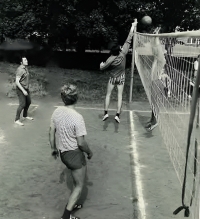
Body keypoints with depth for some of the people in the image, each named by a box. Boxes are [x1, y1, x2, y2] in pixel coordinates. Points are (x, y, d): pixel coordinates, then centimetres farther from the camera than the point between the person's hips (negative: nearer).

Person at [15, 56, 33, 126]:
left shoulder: (25, 68, 6)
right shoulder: (20, 70, -22)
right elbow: (17, 82, -25)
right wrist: (23, 91, -26)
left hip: (26, 88, 9)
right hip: (20, 89, -9)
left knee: (28, 102, 16)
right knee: (22, 104, -10)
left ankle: (25, 116, 34)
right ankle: (17, 120, 1)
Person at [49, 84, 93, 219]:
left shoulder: (57, 112, -5)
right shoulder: (77, 117, -25)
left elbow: (51, 133, 5)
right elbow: (81, 142, -22)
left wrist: (54, 148, 20)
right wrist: (89, 152, -3)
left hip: (63, 153, 7)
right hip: (74, 154, -7)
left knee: (77, 181, 29)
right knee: (80, 186, 11)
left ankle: (72, 204, 44)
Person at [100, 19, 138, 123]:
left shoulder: (111, 59, -21)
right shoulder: (123, 53, -18)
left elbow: (102, 68, -10)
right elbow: (128, 40, -15)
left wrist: (101, 64, 14)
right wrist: (133, 27, -10)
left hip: (112, 78, -1)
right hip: (121, 78, 2)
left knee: (108, 94, 9)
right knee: (120, 96, 3)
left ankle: (106, 113, 4)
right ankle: (117, 115, -3)